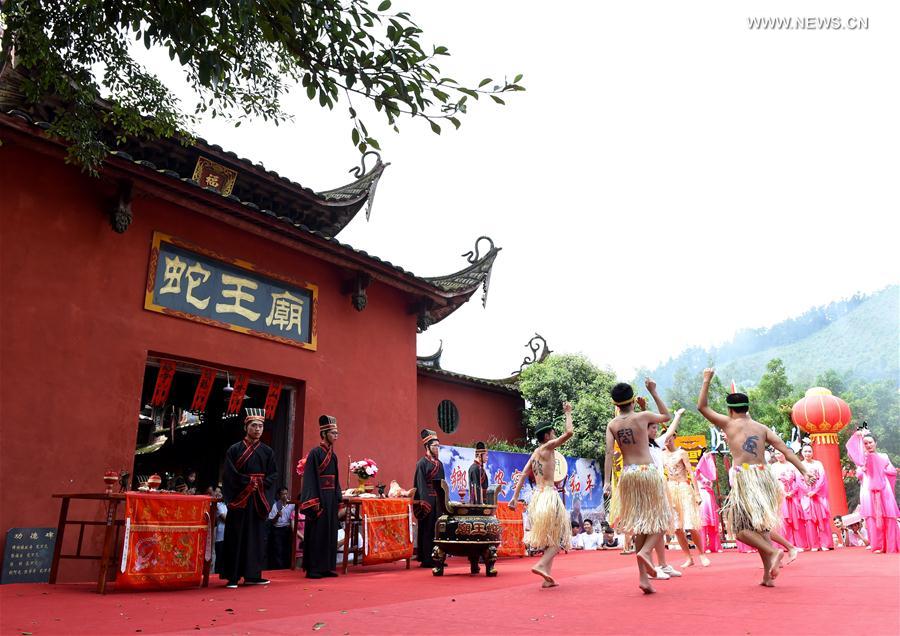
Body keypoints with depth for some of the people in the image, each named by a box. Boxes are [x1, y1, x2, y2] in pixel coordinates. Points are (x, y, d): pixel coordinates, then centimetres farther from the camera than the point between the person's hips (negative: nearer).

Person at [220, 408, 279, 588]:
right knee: (236, 537, -1)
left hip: (259, 500, 3)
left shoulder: (267, 452, 9)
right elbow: (229, 474, -7)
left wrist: (261, 484, -11)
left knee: (256, 536, 6)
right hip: (239, 498, -3)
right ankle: (232, 577, 5)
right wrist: (247, 483, -14)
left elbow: (274, 474, 5)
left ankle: (252, 575, 13)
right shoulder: (235, 450, 0)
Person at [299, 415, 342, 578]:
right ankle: (313, 569, 7)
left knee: (330, 533, 10)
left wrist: (338, 499, 13)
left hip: (331, 498, 8)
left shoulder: (333, 455, 13)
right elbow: (310, 479, -14)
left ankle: (327, 566, 18)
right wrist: (314, 502, -20)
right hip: (319, 498, -8)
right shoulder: (315, 453, -10)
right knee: (317, 533, -2)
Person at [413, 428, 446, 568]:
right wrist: (424, 502, -19)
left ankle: (435, 557, 16)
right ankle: (426, 559, 3)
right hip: (428, 501, -7)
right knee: (427, 530, -3)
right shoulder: (422, 463, -7)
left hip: (439, 500, 7)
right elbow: (420, 484, -12)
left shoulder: (439, 463, 15)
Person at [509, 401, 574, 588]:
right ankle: (542, 565, -21)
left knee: (548, 537, 13)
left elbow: (523, 475, 10)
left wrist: (515, 496, 7)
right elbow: (569, 432, -10)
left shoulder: (534, 454, 16)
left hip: (536, 496, 8)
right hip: (549, 495, -8)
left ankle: (547, 578, 11)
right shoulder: (547, 447, -6)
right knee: (557, 537, -2)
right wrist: (568, 413, 4)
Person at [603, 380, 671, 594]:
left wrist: (606, 481, -10)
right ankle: (645, 551, -19)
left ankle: (643, 577, 7)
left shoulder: (612, 424, 4)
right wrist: (653, 392, 19)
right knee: (659, 519, 9)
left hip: (627, 474, 3)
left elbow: (609, 452, -7)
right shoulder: (643, 416, -2)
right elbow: (666, 416, 18)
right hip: (648, 471, -3)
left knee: (639, 524, 10)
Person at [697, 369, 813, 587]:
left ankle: (773, 552, -20)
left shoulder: (728, 423, 5)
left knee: (741, 528, 2)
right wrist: (803, 471, 4)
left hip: (744, 477, -5)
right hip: (764, 475, 5)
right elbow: (785, 449, 6)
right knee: (760, 527, 15)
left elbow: (702, 406, 10)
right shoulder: (762, 427, 15)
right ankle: (768, 575, 11)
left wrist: (707, 380, 15)